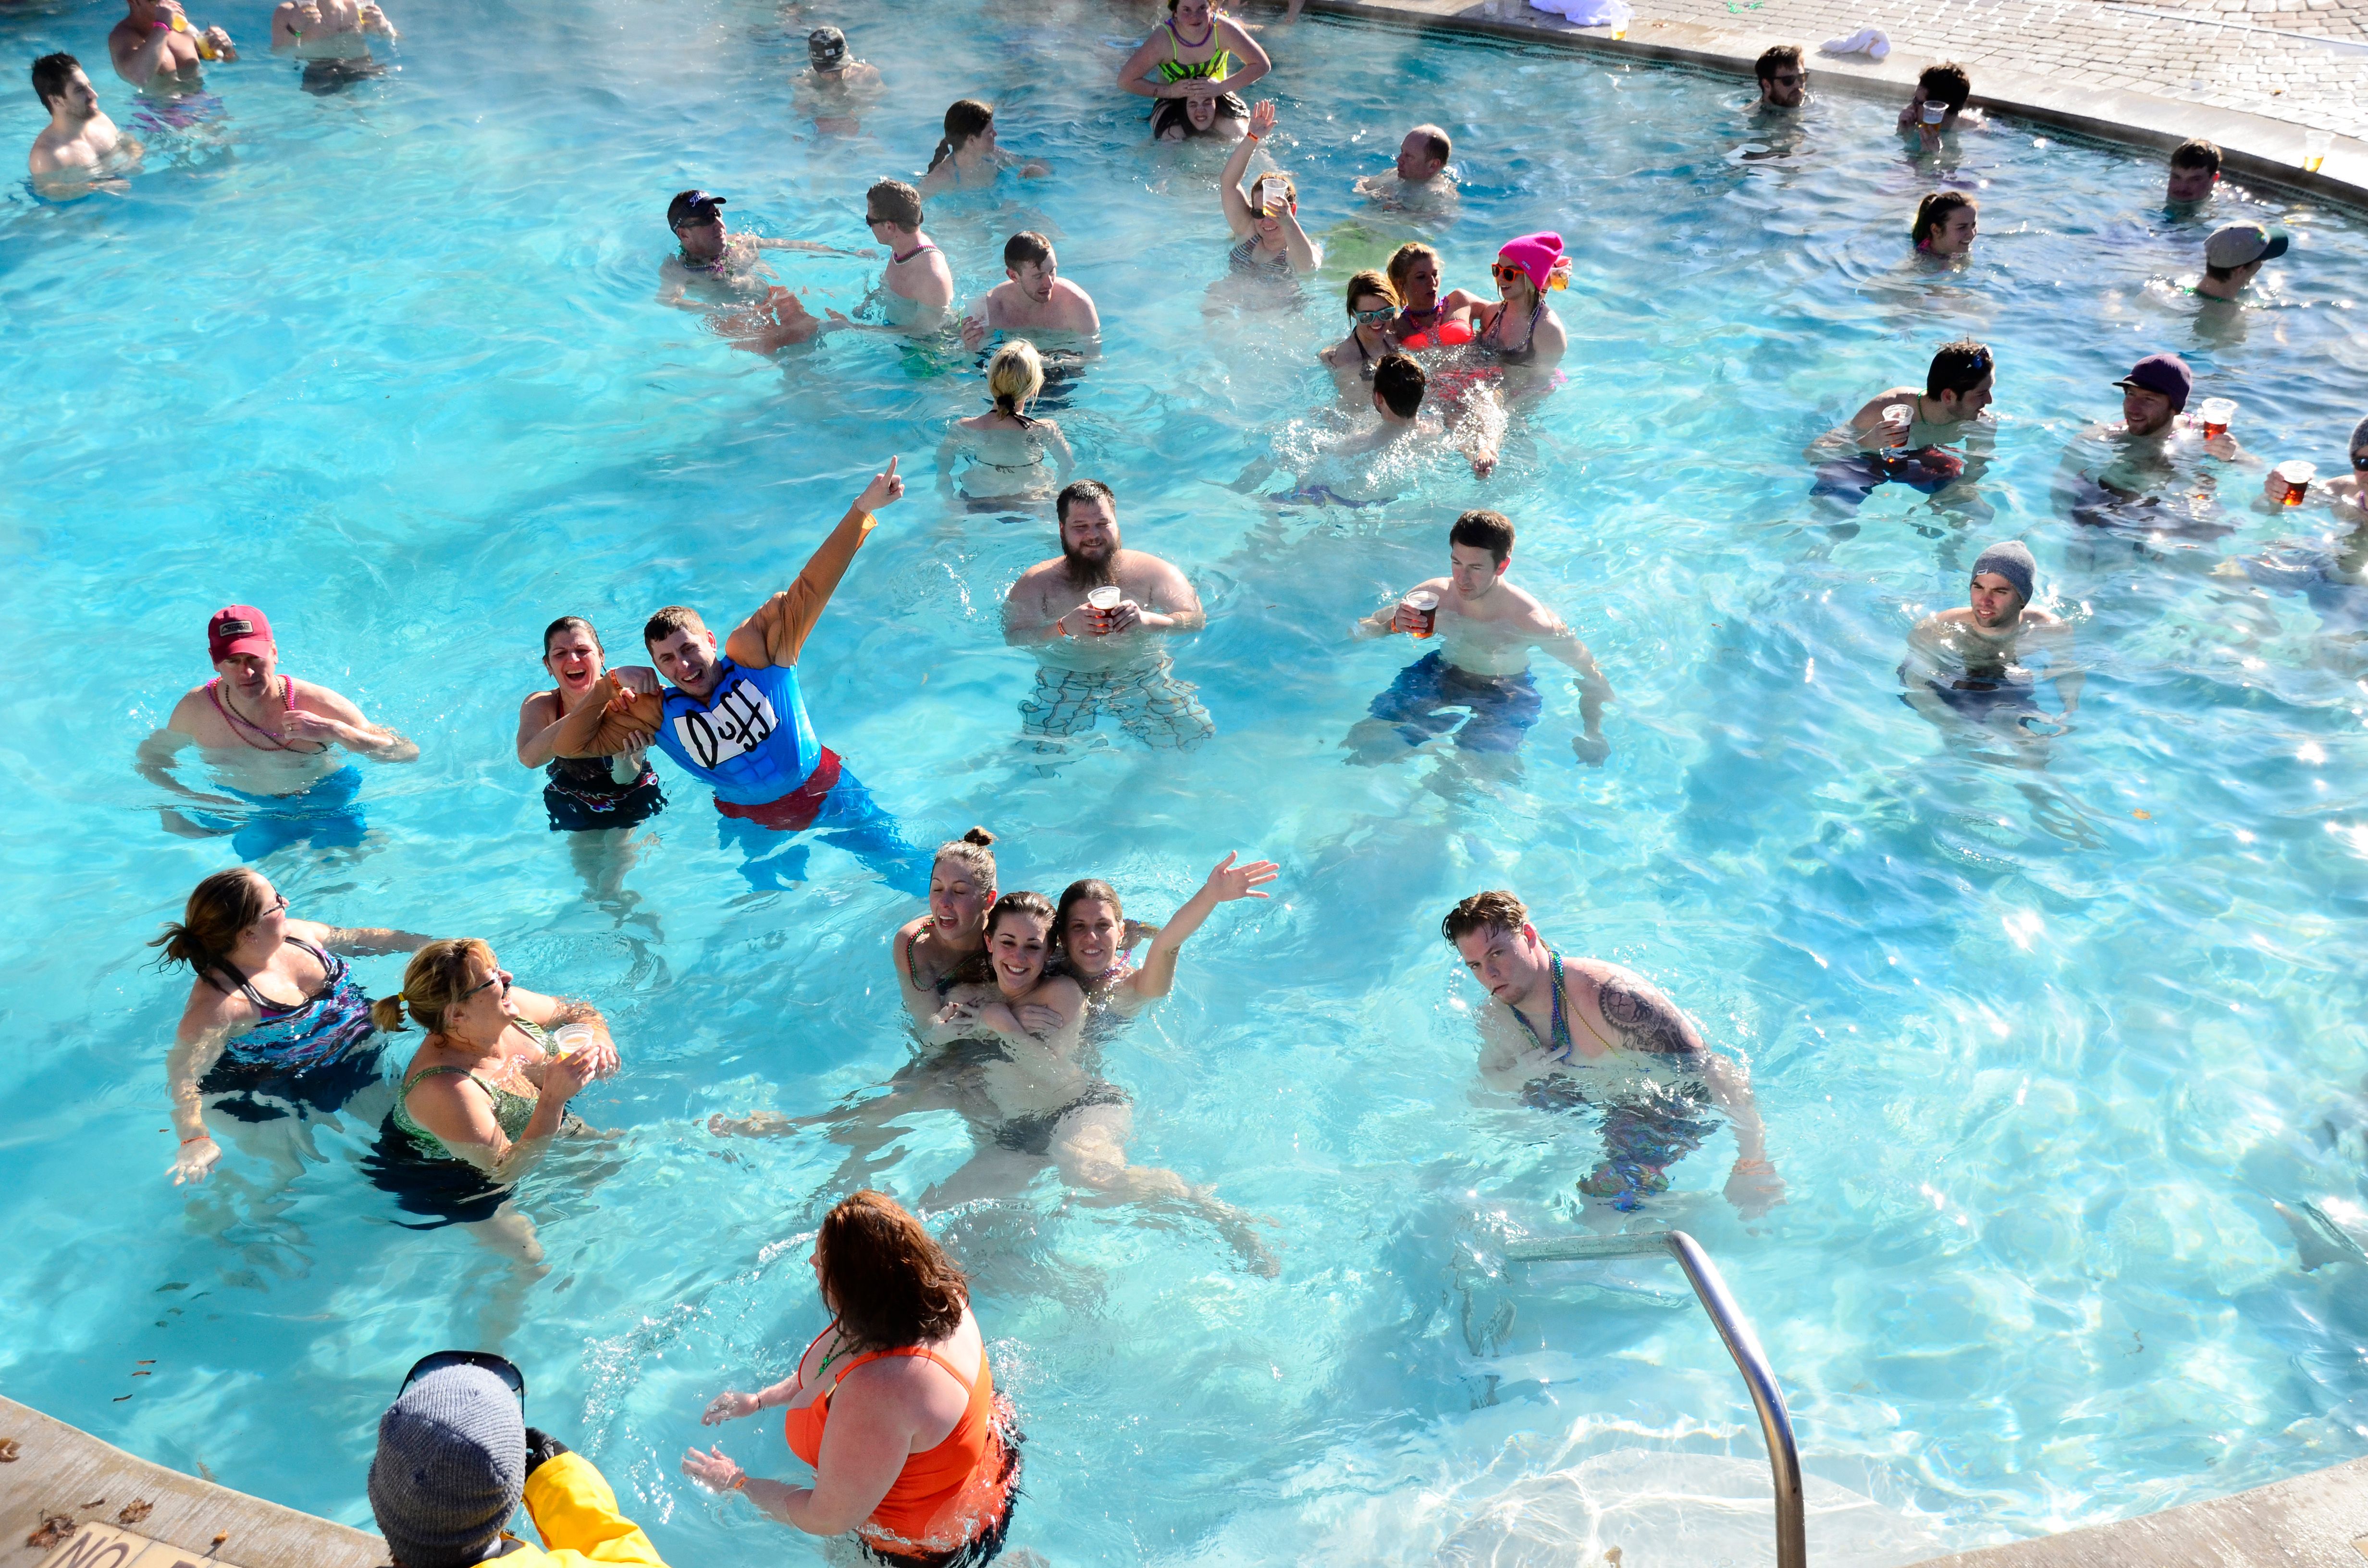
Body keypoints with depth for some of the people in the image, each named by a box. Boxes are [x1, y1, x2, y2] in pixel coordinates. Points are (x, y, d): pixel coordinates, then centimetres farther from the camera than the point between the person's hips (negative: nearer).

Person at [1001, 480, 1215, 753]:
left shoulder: (1150, 571, 1)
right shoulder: (1036, 582, -1)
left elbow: (1197, 621, -5)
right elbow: (1013, 639, -12)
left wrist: (1146, 620, -26)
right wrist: (1063, 628, -31)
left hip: (1145, 676, 1)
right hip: (1065, 683, -1)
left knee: (1196, 740, -14)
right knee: (1041, 752, -21)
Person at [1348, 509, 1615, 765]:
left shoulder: (1532, 621, -28)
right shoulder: (1431, 595, -18)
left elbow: (1590, 672, -16)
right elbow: (1361, 632, -7)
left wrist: (1592, 733, -28)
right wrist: (1394, 625, -29)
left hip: (1504, 698, -3)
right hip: (1439, 677, 3)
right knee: (1364, 742, -9)